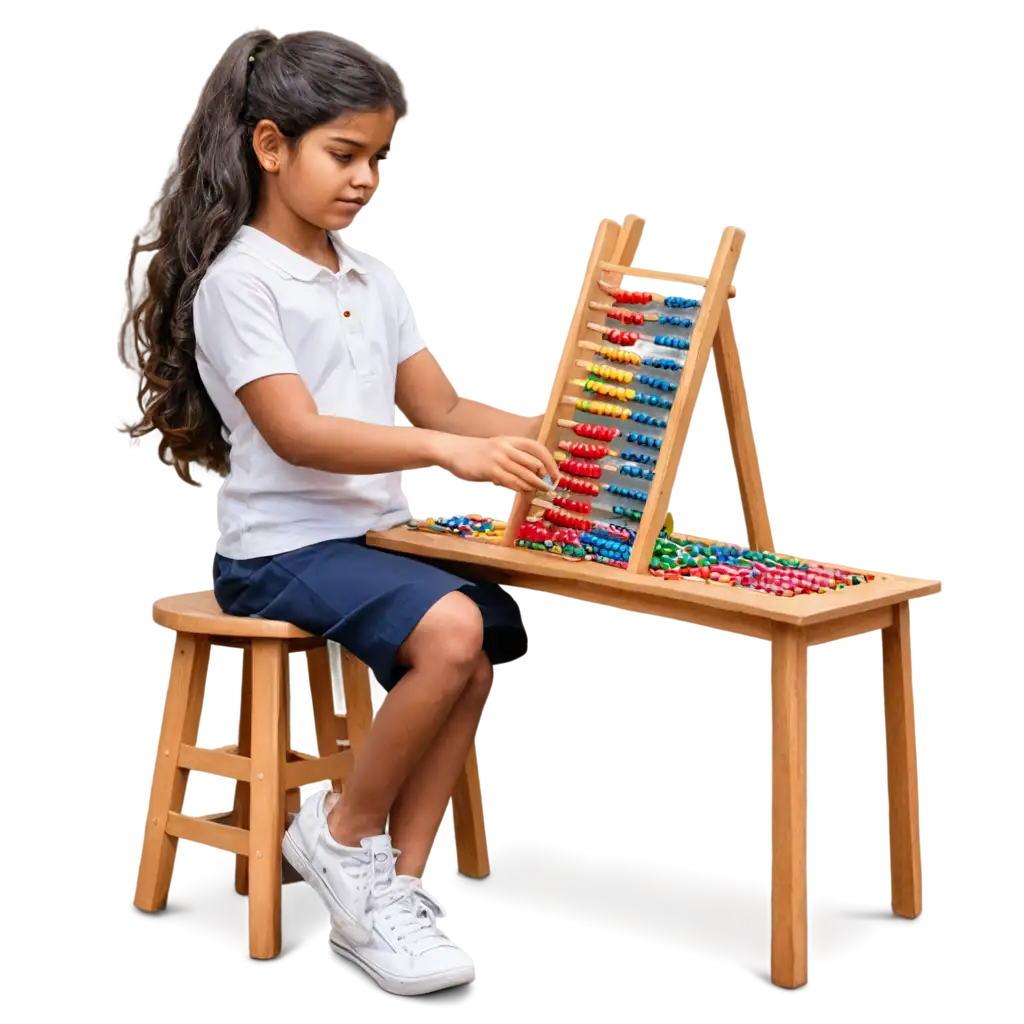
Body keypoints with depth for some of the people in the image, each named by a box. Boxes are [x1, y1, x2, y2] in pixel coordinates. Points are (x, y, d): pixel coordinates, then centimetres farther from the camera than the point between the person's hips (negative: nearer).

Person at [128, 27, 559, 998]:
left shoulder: (374, 276, 15)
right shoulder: (237, 280, -8)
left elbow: (439, 405, 11)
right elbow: (297, 432, -19)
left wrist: (528, 445, -9)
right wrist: (451, 450, -29)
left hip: (376, 531, 7)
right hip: (283, 546, -7)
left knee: (491, 644, -16)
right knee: (449, 630, -28)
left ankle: (390, 888, -6)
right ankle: (346, 834, -5)